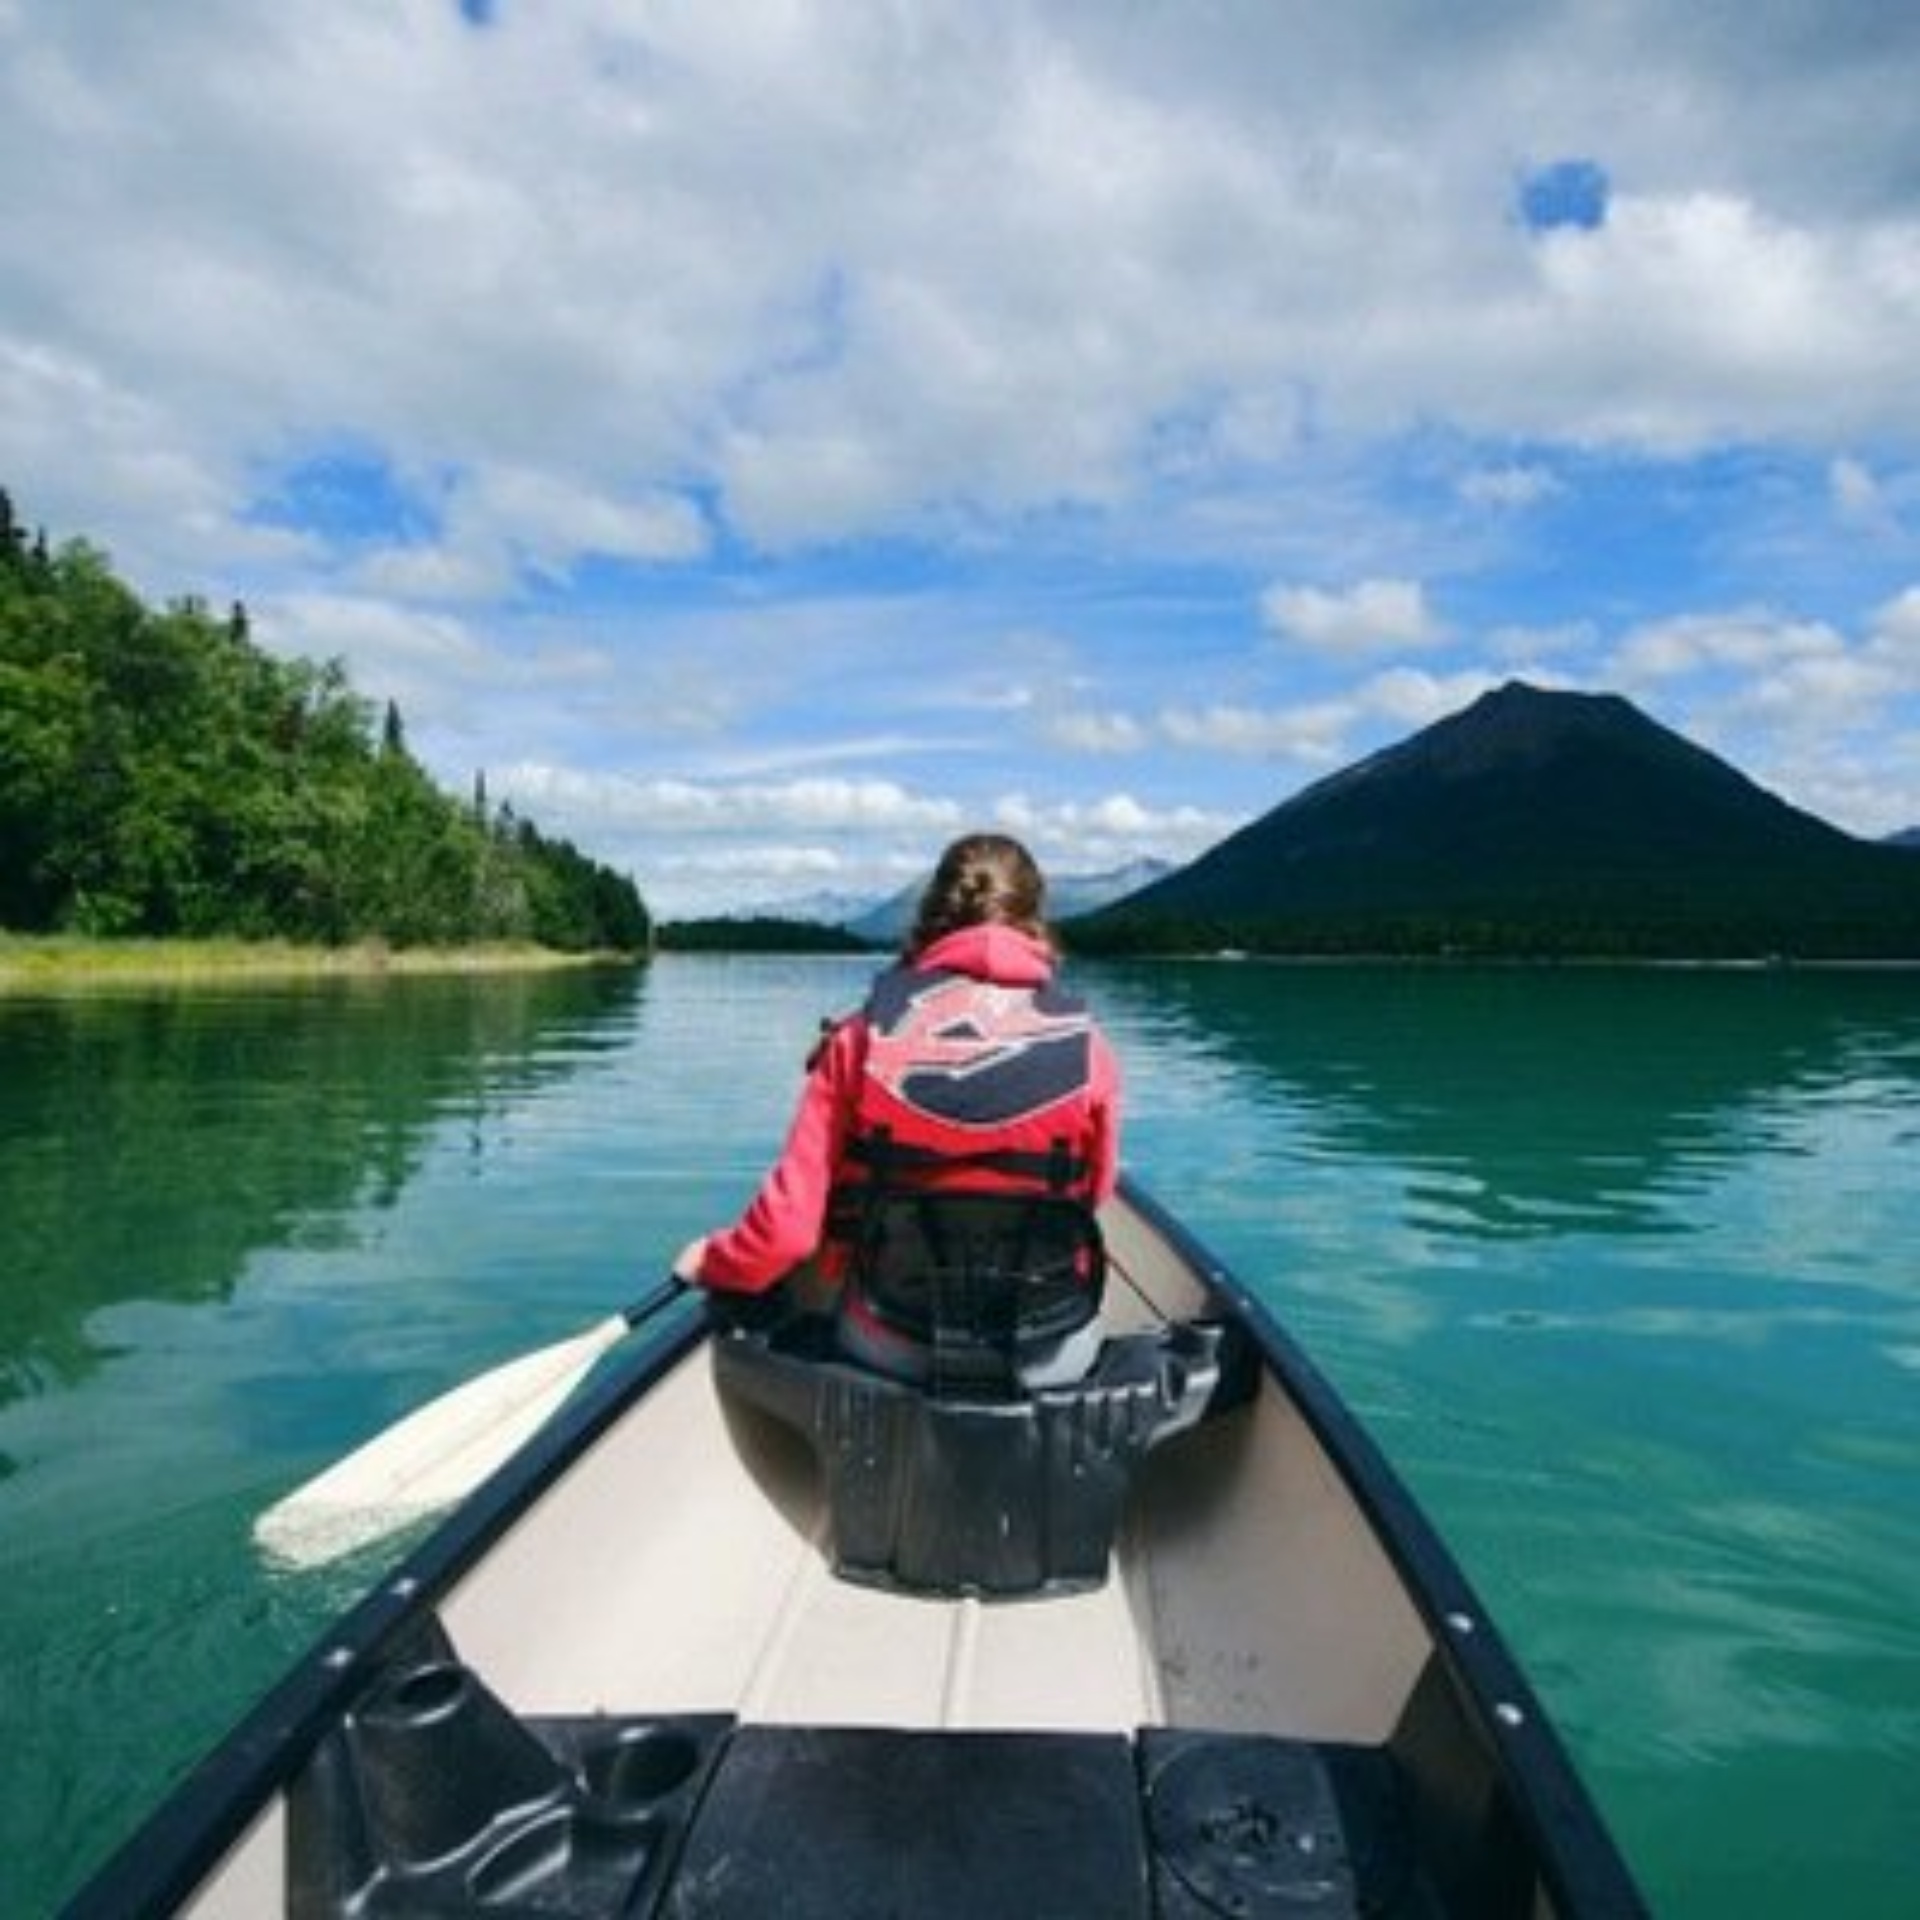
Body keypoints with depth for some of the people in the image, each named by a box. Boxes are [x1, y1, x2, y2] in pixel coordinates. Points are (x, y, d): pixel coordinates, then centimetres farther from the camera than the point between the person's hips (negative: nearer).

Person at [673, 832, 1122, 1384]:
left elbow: (790, 1223, -12)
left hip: (889, 1351, 0)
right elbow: (1093, 1197, 6)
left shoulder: (862, 1038, -10)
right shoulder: (1085, 1046, -9)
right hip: (1049, 1356, 1)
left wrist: (714, 1261, 10)